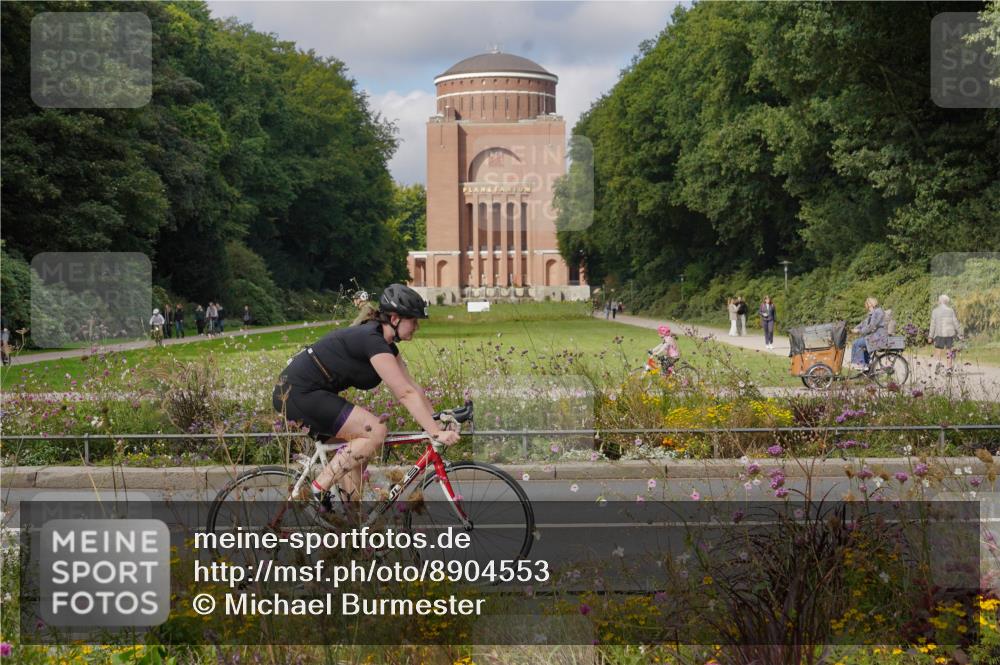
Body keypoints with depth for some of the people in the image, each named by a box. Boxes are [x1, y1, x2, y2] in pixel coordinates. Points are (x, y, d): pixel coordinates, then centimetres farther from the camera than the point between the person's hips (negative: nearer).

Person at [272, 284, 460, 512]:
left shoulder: (386, 345, 11)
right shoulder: (373, 340, -20)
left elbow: (412, 388, 11)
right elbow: (405, 394, -24)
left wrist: (439, 422, 4)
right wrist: (437, 433, -25)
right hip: (299, 393, -11)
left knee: (357, 453, 12)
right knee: (376, 431, -17)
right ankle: (319, 489, -12)